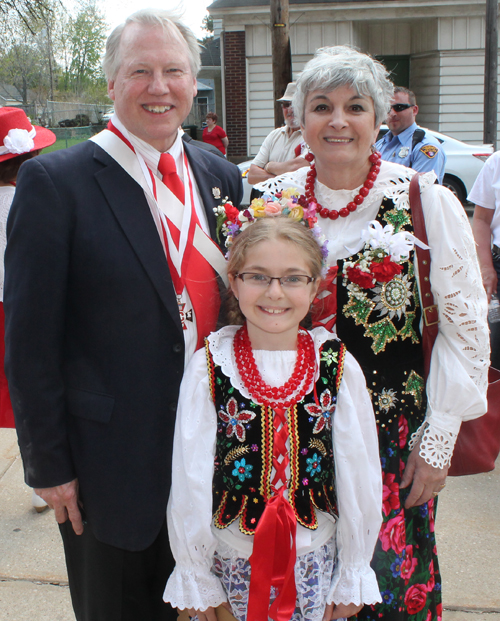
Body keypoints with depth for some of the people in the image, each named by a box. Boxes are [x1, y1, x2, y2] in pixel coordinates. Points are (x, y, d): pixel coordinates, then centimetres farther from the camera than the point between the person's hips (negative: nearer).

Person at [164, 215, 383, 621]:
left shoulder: (339, 368, -10)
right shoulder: (209, 369, -12)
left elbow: (359, 477, -3)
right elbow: (190, 479, -6)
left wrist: (352, 578, 3)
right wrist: (196, 578, 0)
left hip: (317, 556, 1)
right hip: (234, 559, 0)